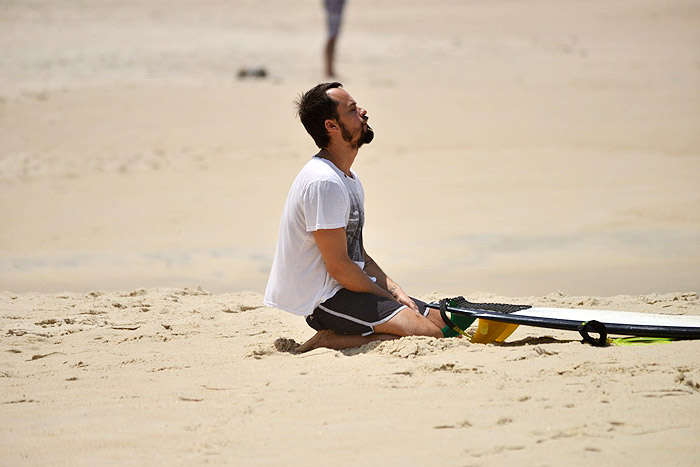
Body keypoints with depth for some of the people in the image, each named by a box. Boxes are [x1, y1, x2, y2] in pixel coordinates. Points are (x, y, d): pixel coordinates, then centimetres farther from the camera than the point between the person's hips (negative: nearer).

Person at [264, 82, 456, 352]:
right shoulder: (323, 182, -19)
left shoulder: (349, 179, 14)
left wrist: (395, 291, 3)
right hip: (324, 299, -10)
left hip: (347, 289, 10)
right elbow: (338, 266, -20)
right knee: (429, 334, -21)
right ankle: (329, 342, -10)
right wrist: (388, 299, -10)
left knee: (442, 322, 7)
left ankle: (331, 341, 4)